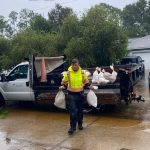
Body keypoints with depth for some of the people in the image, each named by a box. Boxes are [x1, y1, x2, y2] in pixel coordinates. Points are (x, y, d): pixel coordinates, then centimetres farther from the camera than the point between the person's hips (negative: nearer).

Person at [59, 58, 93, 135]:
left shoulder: (82, 72, -2)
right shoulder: (68, 73, -8)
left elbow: (86, 81, 11)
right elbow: (64, 82, 3)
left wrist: (89, 86, -5)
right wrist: (63, 86, -16)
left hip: (80, 94, 3)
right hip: (71, 94, -2)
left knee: (80, 110, 14)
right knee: (73, 111, -7)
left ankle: (80, 124, 32)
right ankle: (72, 127, 3)